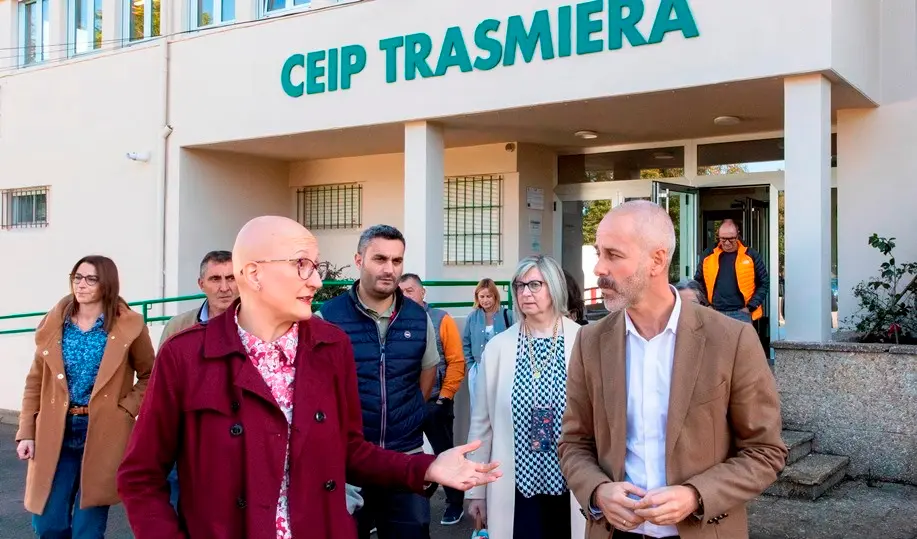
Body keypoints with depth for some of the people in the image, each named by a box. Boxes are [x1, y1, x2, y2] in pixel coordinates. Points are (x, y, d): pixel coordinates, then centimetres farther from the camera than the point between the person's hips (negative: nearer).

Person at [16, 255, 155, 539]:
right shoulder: (54, 323, 5)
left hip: (103, 436, -3)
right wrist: (26, 432, 1)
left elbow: (150, 376, 5)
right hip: (56, 435, 3)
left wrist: (126, 408, -9)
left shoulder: (129, 326, -4)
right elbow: (35, 382, 8)